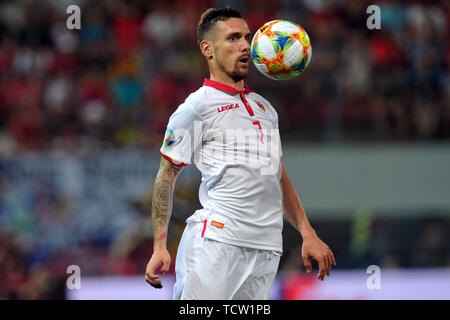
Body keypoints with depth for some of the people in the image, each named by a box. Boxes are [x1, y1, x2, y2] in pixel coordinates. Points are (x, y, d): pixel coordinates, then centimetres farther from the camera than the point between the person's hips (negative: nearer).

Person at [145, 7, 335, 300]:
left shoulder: (265, 108, 23)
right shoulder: (196, 107, 2)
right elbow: (166, 177, 2)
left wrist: (308, 234, 18)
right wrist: (160, 247, -8)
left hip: (267, 250, 6)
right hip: (215, 240, -6)